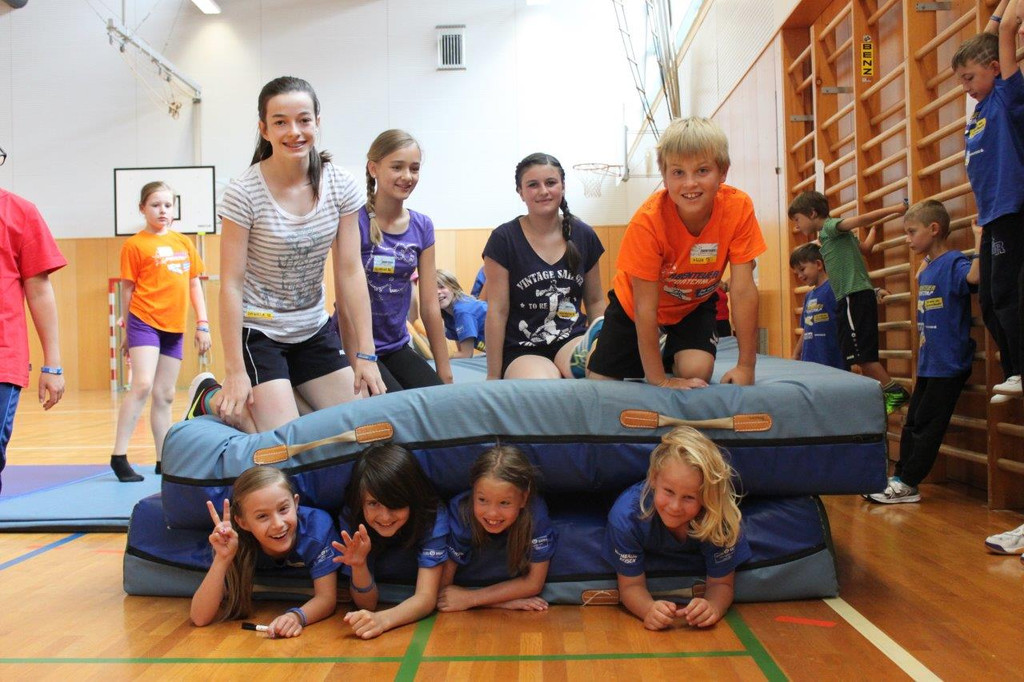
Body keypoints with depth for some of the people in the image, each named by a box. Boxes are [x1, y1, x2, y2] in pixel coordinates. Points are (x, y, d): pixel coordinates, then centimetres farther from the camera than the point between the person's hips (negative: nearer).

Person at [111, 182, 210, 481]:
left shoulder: (184, 242, 13)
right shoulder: (135, 245, 0)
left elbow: (195, 284, 16)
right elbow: (127, 289, 2)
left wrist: (202, 324, 9)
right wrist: (126, 331, 4)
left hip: (174, 327, 5)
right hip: (144, 321, -5)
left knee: (165, 395, 10)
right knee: (142, 385, -18)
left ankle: (164, 461, 17)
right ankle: (119, 456, -12)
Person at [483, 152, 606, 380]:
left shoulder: (583, 235, 7)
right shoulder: (503, 239, -4)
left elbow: (595, 301, 16)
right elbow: (497, 311, -5)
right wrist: (493, 376, -4)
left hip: (572, 340, 4)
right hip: (523, 351, -3)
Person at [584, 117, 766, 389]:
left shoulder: (738, 207, -28)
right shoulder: (648, 220, -34)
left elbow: (743, 290, -24)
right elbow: (645, 305, -29)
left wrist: (745, 366, -24)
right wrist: (658, 379, -27)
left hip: (695, 303, 2)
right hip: (634, 303, -2)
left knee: (697, 372, -20)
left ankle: (673, 354, 17)